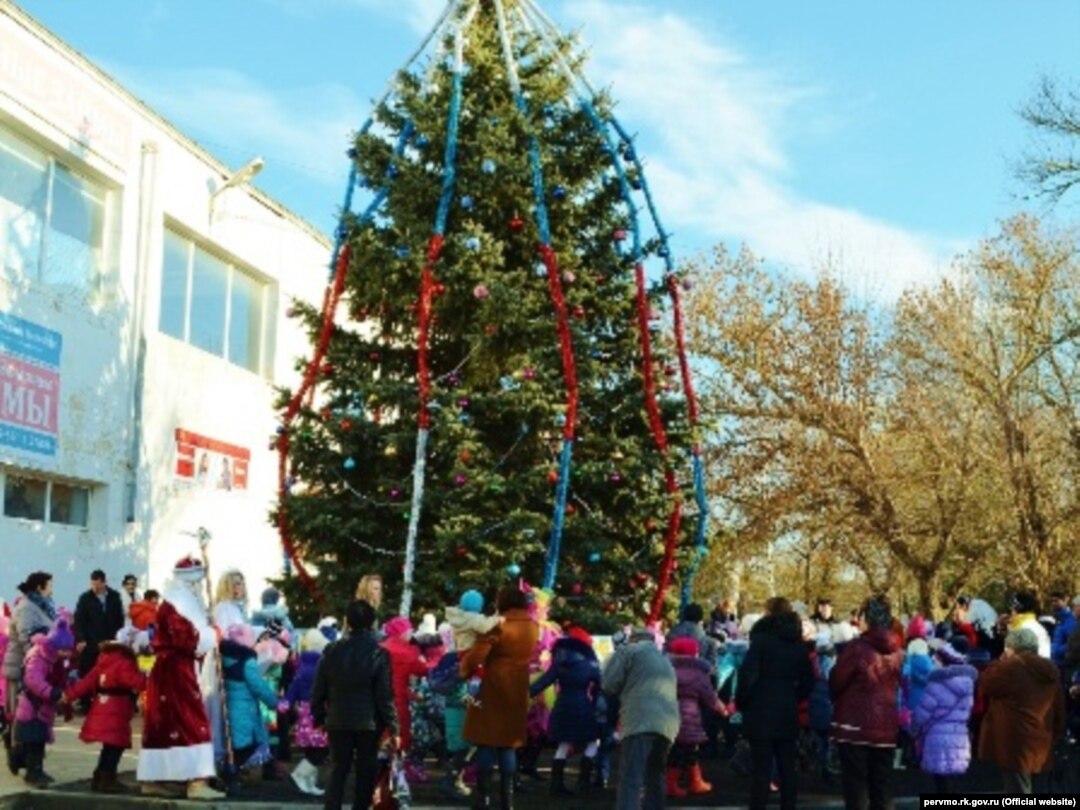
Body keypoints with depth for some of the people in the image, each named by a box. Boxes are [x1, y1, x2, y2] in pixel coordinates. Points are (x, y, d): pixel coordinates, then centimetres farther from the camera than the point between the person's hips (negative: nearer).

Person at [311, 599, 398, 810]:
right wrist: (393, 727, -4)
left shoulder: (332, 651, -2)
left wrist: (318, 717, 15)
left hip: (338, 721, 2)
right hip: (369, 723, -2)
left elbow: (318, 689, 3)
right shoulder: (378, 654, -10)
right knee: (365, 772, 10)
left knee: (339, 769, 12)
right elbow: (385, 695, -10)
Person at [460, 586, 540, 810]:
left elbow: (476, 655, -19)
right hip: (517, 694, 5)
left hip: (494, 693, -5)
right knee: (508, 745, 12)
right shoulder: (533, 628, 4)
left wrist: (464, 671, 0)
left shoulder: (499, 627, -14)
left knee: (487, 744, 1)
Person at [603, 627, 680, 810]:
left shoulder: (629, 650, 12)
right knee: (654, 776, 22)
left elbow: (609, 683, 3)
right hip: (668, 723, 7)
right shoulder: (665, 661, 34)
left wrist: (623, 695, 24)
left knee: (630, 779, -15)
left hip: (641, 721, -7)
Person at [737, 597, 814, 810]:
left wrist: (740, 701, -4)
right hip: (788, 713, 5)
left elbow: (748, 674, -16)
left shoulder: (762, 638, -9)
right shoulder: (799, 644, 10)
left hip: (761, 712, -5)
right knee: (787, 768, 11)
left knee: (761, 769, -3)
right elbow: (808, 681, 12)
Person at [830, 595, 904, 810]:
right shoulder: (898, 652, 6)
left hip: (855, 725, -5)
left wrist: (839, 701, 15)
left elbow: (835, 683, -4)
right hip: (886, 727, 5)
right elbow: (900, 687, 13)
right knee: (882, 786, 10)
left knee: (855, 785, 0)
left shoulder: (856, 648, -13)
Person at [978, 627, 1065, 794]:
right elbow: (1059, 708, 14)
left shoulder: (1012, 667, -15)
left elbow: (985, 683, -3)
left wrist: (1001, 661, 3)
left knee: (1017, 788, -5)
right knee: (1021, 787, 20)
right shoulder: (1050, 670, 9)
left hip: (1014, 742, -8)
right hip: (1039, 742, 8)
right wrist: (1055, 734, 22)